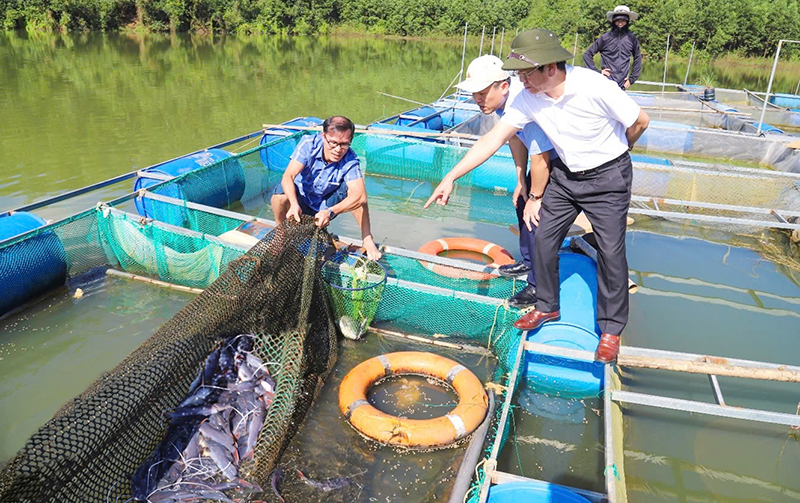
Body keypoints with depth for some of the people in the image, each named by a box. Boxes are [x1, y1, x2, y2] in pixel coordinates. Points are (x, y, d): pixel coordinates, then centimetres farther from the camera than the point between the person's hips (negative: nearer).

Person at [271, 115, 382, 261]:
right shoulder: (309, 144, -23)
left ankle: (367, 240, -16)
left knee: (353, 189, -26)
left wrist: (330, 212, -54)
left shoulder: (350, 160, -24)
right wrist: (294, 205, -51)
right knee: (280, 195, -32)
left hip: (327, 205, 0)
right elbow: (288, 176, -32)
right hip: (302, 200, 0)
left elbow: (360, 196, -39)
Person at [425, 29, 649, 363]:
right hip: (564, 174, 5)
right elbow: (491, 140, -14)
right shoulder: (528, 99, -14)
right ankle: (547, 307, 24)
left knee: (611, 251, -3)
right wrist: (451, 177, -19)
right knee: (543, 238, 3)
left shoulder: (594, 88, -28)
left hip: (608, 176, -5)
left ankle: (611, 329, 13)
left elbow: (639, 122, -12)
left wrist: (611, 152, 7)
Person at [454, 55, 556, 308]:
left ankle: (538, 286, 2)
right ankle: (528, 262, 39)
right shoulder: (502, 98, -9)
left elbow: (540, 161, -29)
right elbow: (515, 138, 6)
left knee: (538, 216, -13)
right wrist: (521, 181, 10)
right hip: (549, 152, 10)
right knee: (522, 201, 20)